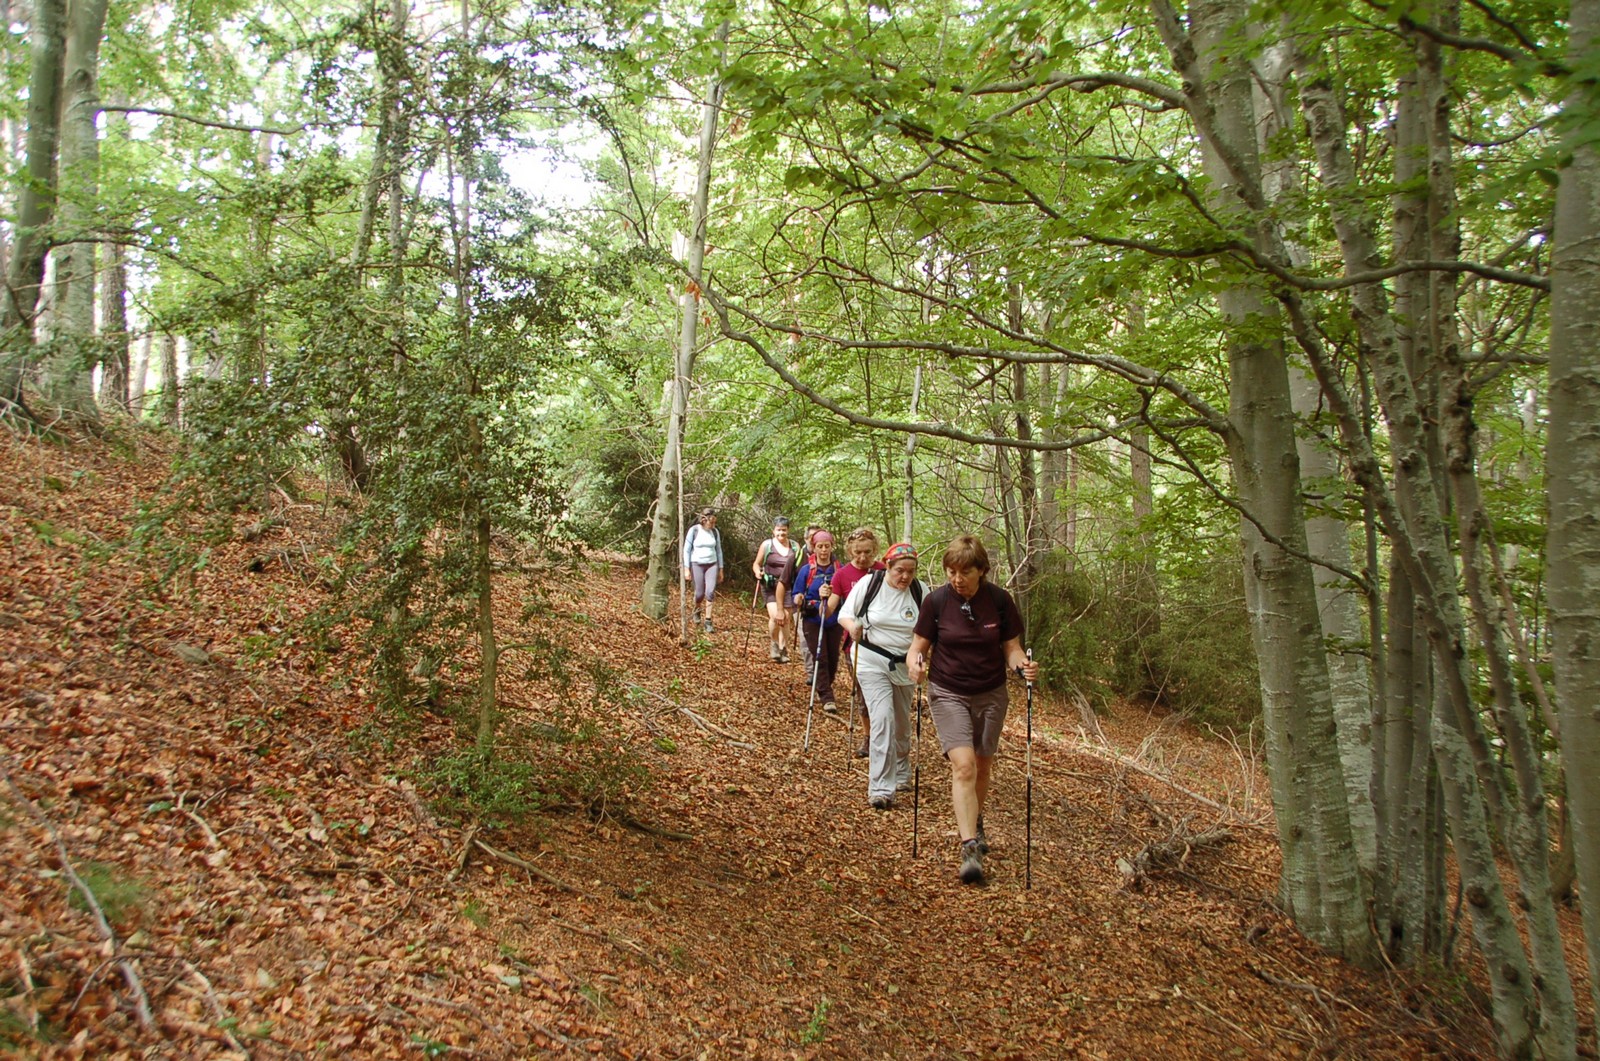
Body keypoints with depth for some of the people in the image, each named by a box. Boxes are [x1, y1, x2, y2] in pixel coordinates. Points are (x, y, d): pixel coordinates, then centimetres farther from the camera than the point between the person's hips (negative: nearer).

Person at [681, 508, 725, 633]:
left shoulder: (715, 532, 3)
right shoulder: (694, 530, -8)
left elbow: (718, 551, 11)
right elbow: (686, 550, -4)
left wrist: (721, 569, 12)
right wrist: (686, 569, -8)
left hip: (712, 565, 2)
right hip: (697, 564, -2)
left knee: (710, 592, -13)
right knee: (699, 593, 0)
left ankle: (708, 620, -7)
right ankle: (696, 610, 34)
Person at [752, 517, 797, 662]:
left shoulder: (794, 546, 4)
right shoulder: (767, 545, -1)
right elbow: (756, 564, 5)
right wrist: (758, 573, -15)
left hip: (787, 587, 2)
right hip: (770, 586, -2)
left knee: (785, 618, 2)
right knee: (775, 616, -17)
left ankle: (783, 650, 15)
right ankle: (773, 644, 7)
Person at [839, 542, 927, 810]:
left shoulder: (920, 591, -5)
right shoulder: (868, 584, -10)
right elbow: (844, 614, -3)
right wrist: (852, 625, -26)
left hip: (905, 664, 3)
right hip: (872, 662, -3)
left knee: (902, 723, 17)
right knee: (882, 719, -16)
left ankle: (901, 774, 43)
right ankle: (881, 788, -11)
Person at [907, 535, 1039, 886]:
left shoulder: (999, 600, -9)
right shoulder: (936, 600, -12)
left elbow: (1011, 647, -2)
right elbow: (919, 645, -5)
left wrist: (1023, 665, -23)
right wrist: (915, 661, -27)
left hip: (991, 695, 2)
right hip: (948, 694, -2)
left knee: (983, 766, 16)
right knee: (963, 764, -17)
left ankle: (975, 823, 42)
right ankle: (969, 848, -14)